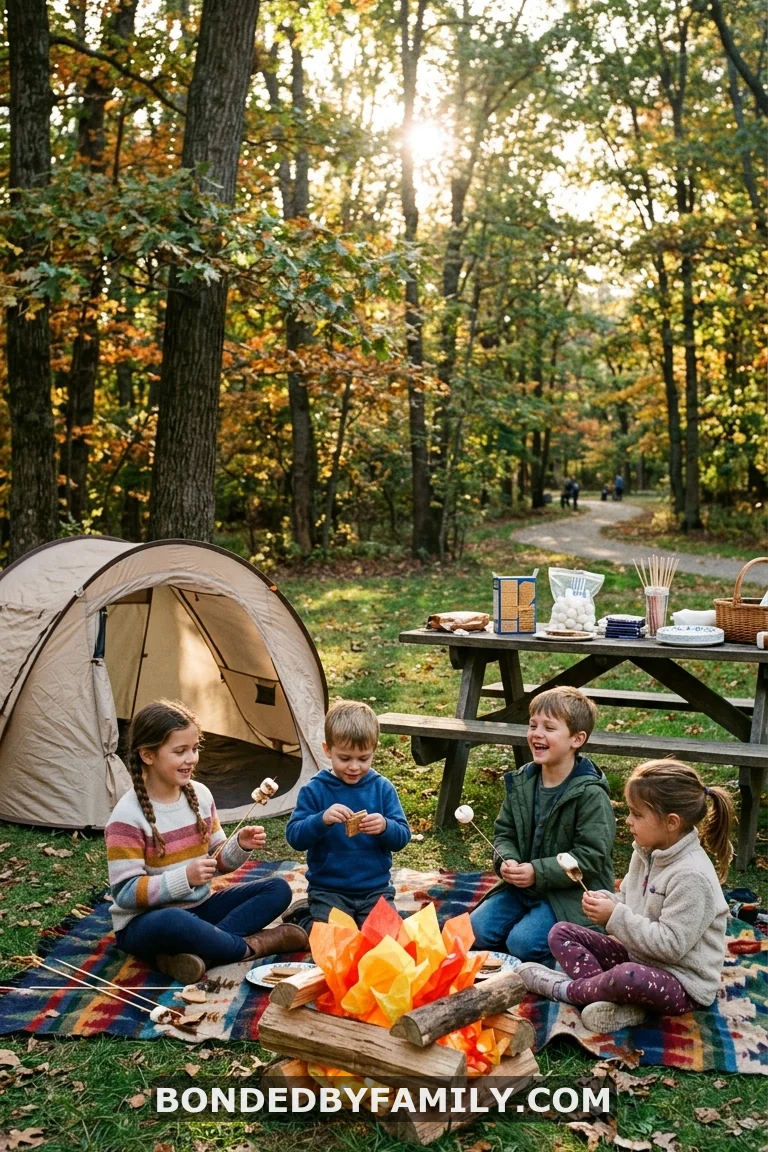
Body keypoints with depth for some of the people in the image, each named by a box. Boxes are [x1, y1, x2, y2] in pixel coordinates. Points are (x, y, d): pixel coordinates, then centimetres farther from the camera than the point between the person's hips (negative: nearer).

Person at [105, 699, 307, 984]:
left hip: (198, 907, 7)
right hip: (145, 923, -7)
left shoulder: (200, 795, 0)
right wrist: (185, 877, -30)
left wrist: (240, 846, -12)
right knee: (171, 923, -42)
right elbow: (125, 893, -20)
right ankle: (251, 946, -17)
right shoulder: (128, 817, -18)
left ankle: (196, 952, -24)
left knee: (278, 889, -7)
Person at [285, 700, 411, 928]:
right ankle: (304, 916, 14)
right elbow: (294, 837, -12)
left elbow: (403, 837, -3)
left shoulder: (382, 788, 0)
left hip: (375, 888, 2)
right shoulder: (314, 790, -5)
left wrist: (385, 827, -26)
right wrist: (322, 819, -31)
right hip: (328, 890, -2)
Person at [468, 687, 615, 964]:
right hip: (523, 885, 6)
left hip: (572, 892, -6)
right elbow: (504, 832, 9)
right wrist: (507, 861, -13)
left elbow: (590, 857, -19)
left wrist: (538, 872, -24)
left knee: (522, 943, -22)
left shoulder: (590, 794, -18)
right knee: (477, 930, -6)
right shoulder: (522, 782, 2)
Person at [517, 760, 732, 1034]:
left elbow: (670, 945, -27)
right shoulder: (646, 852, 0)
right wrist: (606, 901, -9)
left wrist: (616, 917, -24)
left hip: (683, 983, -9)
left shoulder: (691, 876, -26)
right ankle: (622, 1002, -19)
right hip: (639, 956, 9)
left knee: (628, 978, -41)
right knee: (561, 933, 1)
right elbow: (628, 900, 13)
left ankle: (565, 989, -10)